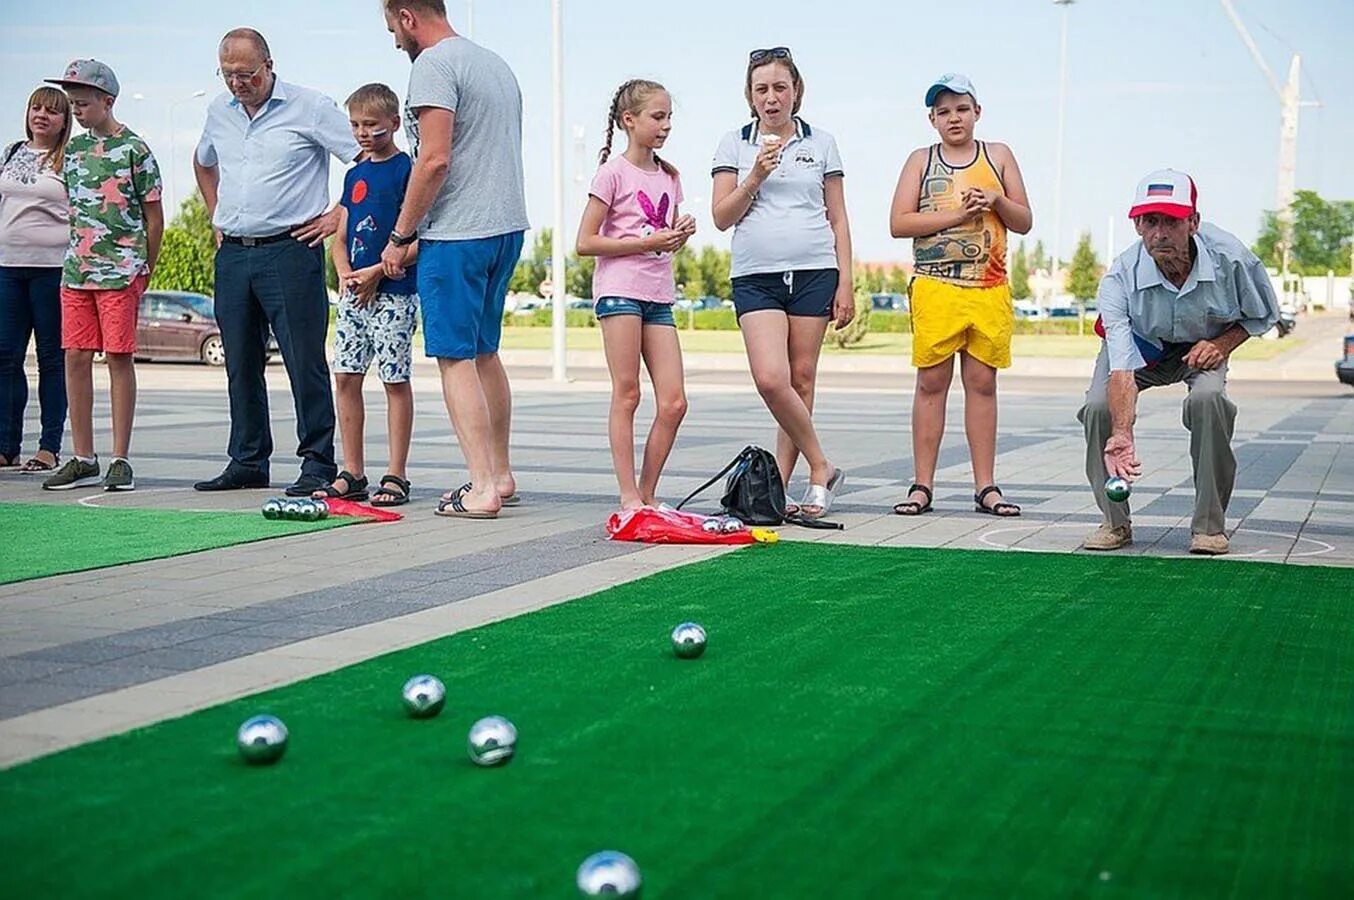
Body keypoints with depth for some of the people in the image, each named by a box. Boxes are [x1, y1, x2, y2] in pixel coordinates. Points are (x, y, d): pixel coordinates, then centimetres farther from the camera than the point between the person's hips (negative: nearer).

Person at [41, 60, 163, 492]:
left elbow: (154, 217, 0)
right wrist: (78, 254, 12)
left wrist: (144, 273, 1)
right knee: (76, 358, 3)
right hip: (75, 271, 6)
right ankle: (82, 459, 10)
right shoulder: (74, 149, 13)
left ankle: (121, 459, 2)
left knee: (119, 358, -3)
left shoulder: (134, 149, -3)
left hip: (120, 272, -5)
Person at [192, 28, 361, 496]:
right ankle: (247, 461, 19)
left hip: (290, 251, -6)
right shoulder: (219, 111, 13)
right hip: (232, 255, 6)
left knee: (305, 362, -7)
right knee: (240, 364, 10)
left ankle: (317, 463, -2)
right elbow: (203, 163, 34)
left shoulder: (310, 107, -5)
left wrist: (338, 216, -7)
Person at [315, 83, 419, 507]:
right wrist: (345, 274, -1)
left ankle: (396, 476, 2)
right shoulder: (355, 175, 16)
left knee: (396, 380, -2)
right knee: (345, 377, 6)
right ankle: (352, 473, 13)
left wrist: (376, 272, -15)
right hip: (353, 293, 7)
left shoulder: (406, 170, -6)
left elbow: (419, 240, -12)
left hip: (393, 293, -7)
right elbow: (341, 237, 18)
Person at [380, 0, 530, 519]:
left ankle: (482, 489, -9)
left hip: (457, 234, -9)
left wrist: (400, 236, -11)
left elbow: (435, 159, -20)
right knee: (484, 353, 17)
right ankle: (501, 476, 22)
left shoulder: (433, 64, -10)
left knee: (455, 358, -6)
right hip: (507, 225, 9)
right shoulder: (496, 64, 17)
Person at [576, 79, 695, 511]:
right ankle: (629, 497, -1)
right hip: (620, 288, -6)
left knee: (673, 402, -1)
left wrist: (680, 235, 1)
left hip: (659, 295, 6)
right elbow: (585, 243, -8)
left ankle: (647, 494, 9)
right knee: (626, 395, -5)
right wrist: (647, 242, -13)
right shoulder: (614, 172, -4)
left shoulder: (669, 176, 16)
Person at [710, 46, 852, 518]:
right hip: (756, 276, -1)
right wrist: (756, 177, -10)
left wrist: (845, 282, 4)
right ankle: (820, 468, -2)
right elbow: (722, 217, 4)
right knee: (771, 378, -17)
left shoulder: (821, 143, 10)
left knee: (802, 379, 0)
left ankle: (780, 484, 7)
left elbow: (838, 218, 12)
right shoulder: (735, 144, 9)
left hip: (814, 272, 1)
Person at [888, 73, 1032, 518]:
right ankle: (922, 486, 2)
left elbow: (1025, 222, 12)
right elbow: (899, 223, -2)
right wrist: (956, 216, -11)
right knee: (931, 383, -1)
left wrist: (996, 201, -8)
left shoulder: (999, 155, 13)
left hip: (990, 290, 1)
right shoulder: (921, 160, 8)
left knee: (982, 383, 3)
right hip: (935, 288, -1)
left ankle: (986, 487, 6)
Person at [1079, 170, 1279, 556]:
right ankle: (1116, 522, -3)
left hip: (1203, 347, 0)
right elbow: (1122, 367, -42)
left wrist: (1222, 343, -24)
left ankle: (1210, 525, -17)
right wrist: (1122, 434, -55)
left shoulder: (1230, 258, -30)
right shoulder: (1120, 278, -34)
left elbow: (1264, 314, -6)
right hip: (1140, 346, 0)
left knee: (1208, 397, -32)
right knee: (1098, 407, -24)